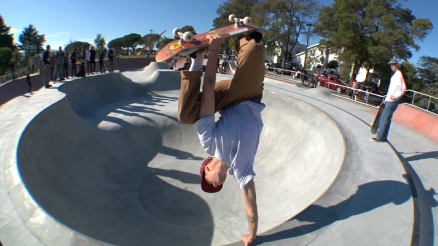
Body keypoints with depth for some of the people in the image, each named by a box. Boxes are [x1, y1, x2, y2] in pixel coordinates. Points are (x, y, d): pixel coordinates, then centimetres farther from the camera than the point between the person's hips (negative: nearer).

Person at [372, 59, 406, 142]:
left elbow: (403, 89, -22)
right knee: (383, 118, 12)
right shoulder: (395, 75, 19)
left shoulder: (399, 75, -12)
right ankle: (381, 135, 19)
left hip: (392, 101, -10)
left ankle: (380, 137, -2)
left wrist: (396, 96, -25)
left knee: (385, 119, -7)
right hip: (389, 101, 10)